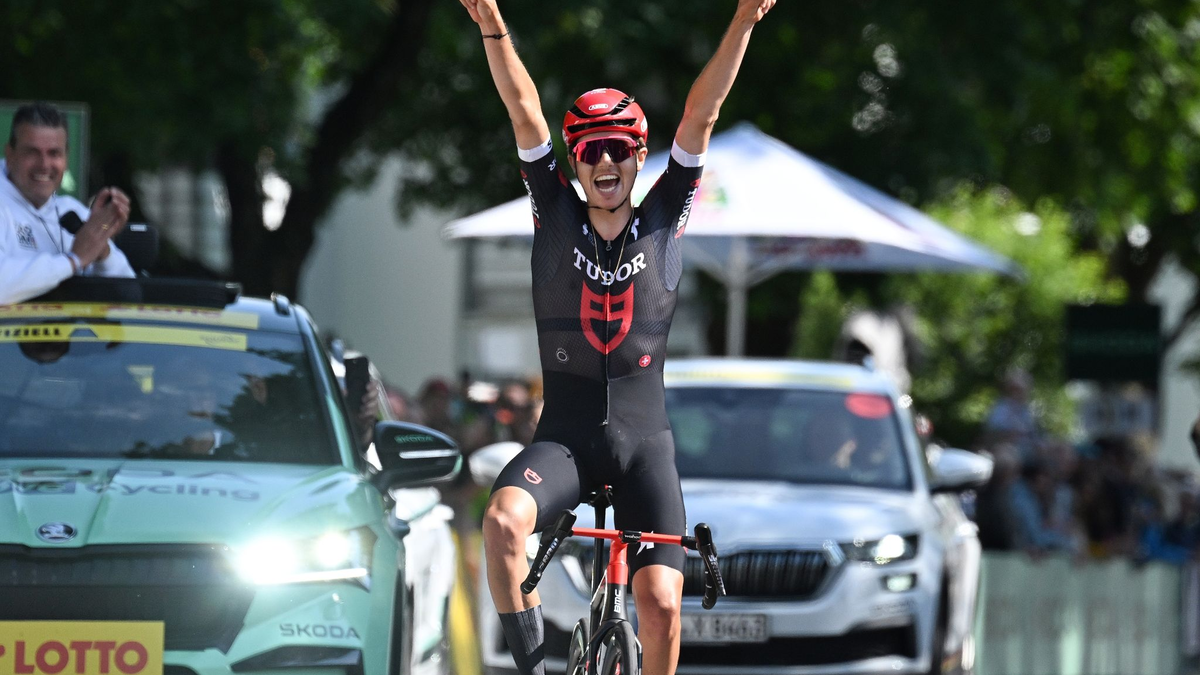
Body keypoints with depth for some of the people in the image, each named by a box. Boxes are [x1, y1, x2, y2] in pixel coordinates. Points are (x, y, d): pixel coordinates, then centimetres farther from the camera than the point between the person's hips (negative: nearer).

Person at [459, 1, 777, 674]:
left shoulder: (663, 219, 3)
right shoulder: (557, 216, 3)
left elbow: (701, 114, -6)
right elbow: (525, 111, -7)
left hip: (643, 439, 0)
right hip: (564, 435, 0)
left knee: (661, 604, -10)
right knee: (503, 520, -30)